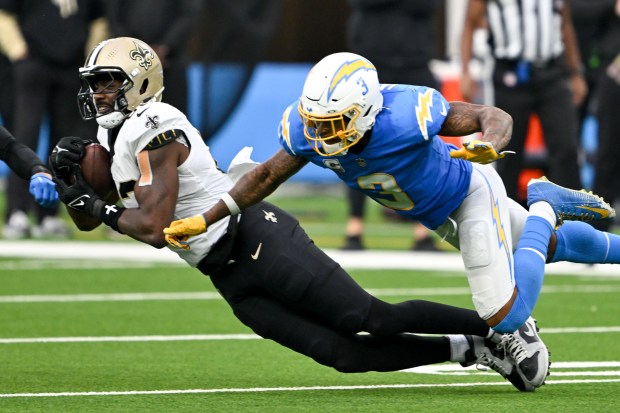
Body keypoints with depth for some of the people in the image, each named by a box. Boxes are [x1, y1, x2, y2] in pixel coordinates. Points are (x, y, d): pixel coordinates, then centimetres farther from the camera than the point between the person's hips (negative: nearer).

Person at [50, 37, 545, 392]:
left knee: (373, 319, -12)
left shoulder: (153, 133, -13)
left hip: (257, 238, -9)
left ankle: (500, 328, 1)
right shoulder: (112, 137, 16)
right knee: (346, 355, -4)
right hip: (234, 279, 9)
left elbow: (155, 228, -20)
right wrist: (70, 180, 4)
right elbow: (87, 219, 23)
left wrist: (105, 210, -5)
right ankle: (467, 349, 5)